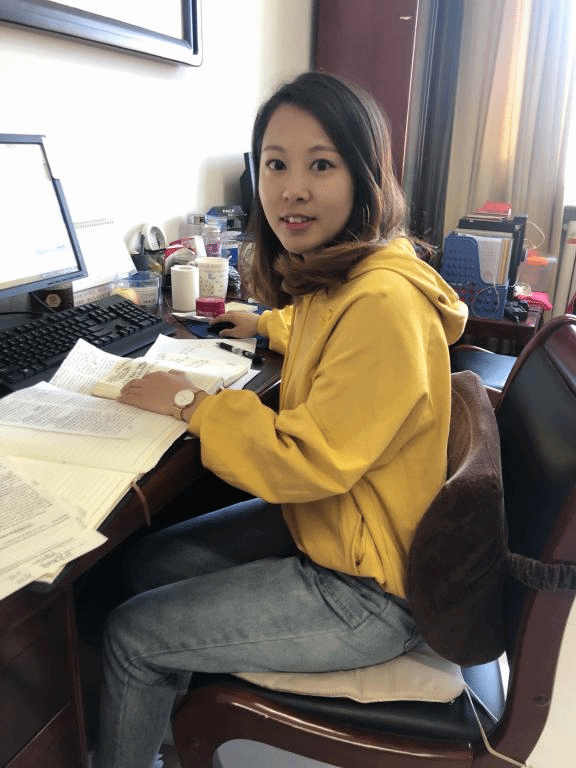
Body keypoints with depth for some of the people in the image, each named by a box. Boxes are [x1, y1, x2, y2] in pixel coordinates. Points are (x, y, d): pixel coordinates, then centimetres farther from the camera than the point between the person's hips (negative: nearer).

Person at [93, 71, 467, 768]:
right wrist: (268, 324, 33)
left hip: (366, 590, -9)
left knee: (132, 634, -3)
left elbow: (309, 460, -27)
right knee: (152, 563, 13)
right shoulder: (335, 278, 2)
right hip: (321, 522, 9)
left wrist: (191, 405, -16)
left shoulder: (382, 303, -29)